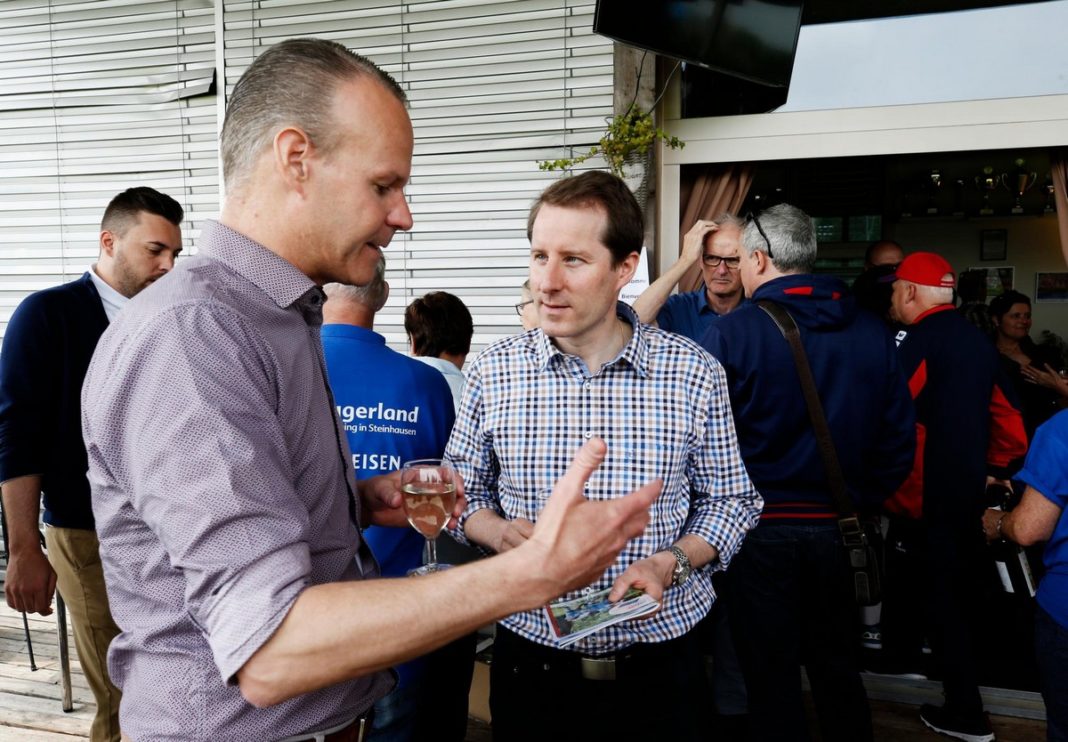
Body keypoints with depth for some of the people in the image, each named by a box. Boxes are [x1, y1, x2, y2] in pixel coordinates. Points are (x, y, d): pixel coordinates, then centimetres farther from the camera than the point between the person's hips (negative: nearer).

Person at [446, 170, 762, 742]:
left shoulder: (694, 373, -7)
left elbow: (729, 500, 3)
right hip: (531, 662, 1)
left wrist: (670, 562, -14)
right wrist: (500, 533, -14)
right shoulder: (494, 371, -4)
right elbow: (463, 491, 6)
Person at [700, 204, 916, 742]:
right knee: (839, 676, 20)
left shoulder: (730, 334, -13)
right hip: (836, 530, 4)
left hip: (759, 532, -4)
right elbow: (899, 440, 5)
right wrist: (860, 501, 15)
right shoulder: (871, 333, 1)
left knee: (771, 679, 9)